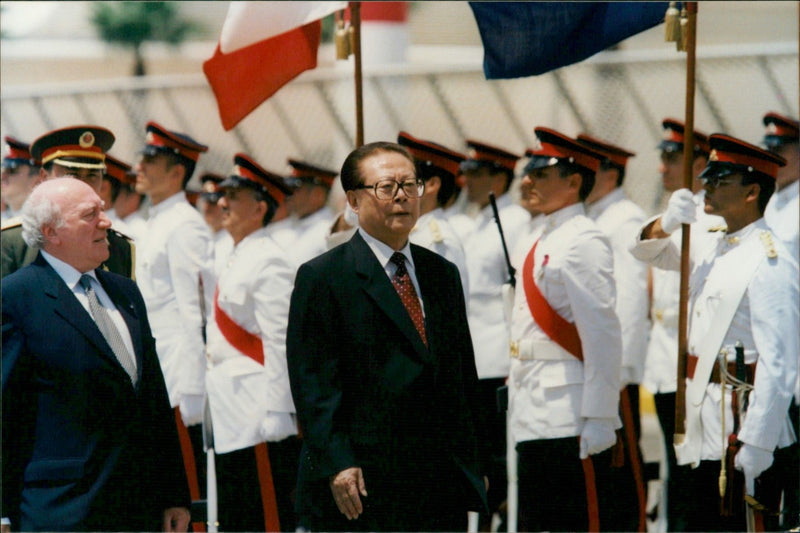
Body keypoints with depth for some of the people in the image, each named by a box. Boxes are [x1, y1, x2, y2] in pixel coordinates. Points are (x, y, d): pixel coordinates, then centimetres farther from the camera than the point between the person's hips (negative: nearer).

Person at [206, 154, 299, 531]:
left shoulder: (269, 262, -13)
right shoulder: (238, 260, 17)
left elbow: (281, 343, -18)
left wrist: (274, 413, -21)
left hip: (258, 416, -10)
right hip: (232, 421, 10)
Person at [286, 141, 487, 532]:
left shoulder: (443, 273, 17)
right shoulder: (321, 277, -2)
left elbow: (464, 377, 18)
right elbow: (311, 380, -8)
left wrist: (469, 466, 12)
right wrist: (336, 464, -17)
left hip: (442, 487, 5)